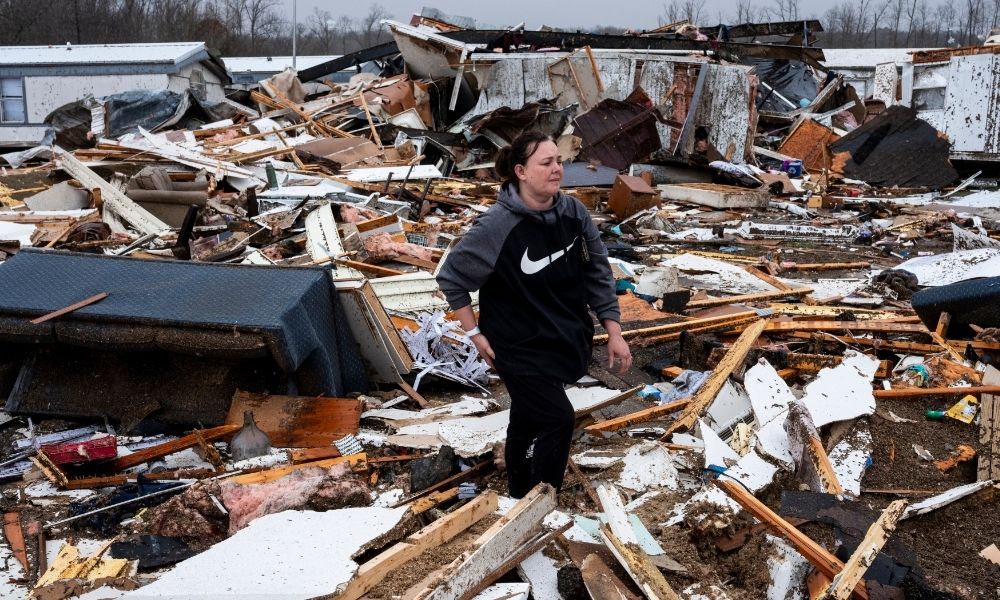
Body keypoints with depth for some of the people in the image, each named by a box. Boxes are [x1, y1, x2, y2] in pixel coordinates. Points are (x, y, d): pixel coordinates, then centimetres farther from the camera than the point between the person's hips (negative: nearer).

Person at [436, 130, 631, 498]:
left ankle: (521, 496, 40)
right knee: (558, 420, -8)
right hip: (519, 347, -5)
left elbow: (598, 273, 1)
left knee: (528, 420, 20)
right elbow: (451, 278, -12)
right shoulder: (497, 227, -23)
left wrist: (614, 333, 0)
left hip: (567, 340, 5)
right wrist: (474, 333, -10)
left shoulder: (573, 212, -8)